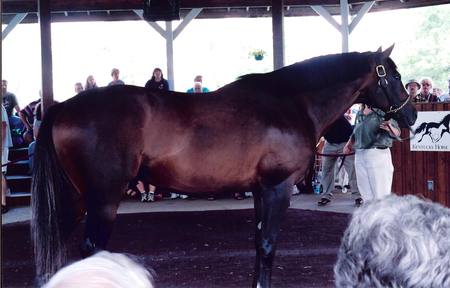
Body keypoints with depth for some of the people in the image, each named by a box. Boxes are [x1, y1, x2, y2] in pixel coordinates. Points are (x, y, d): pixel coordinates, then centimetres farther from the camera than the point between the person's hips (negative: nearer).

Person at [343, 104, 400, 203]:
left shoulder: (383, 112, -3)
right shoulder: (359, 114, 16)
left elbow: (397, 133, -10)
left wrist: (390, 128, -30)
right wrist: (349, 144, 12)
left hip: (378, 154, -6)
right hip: (359, 156, 6)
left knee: (381, 195, -7)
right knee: (367, 196, 12)